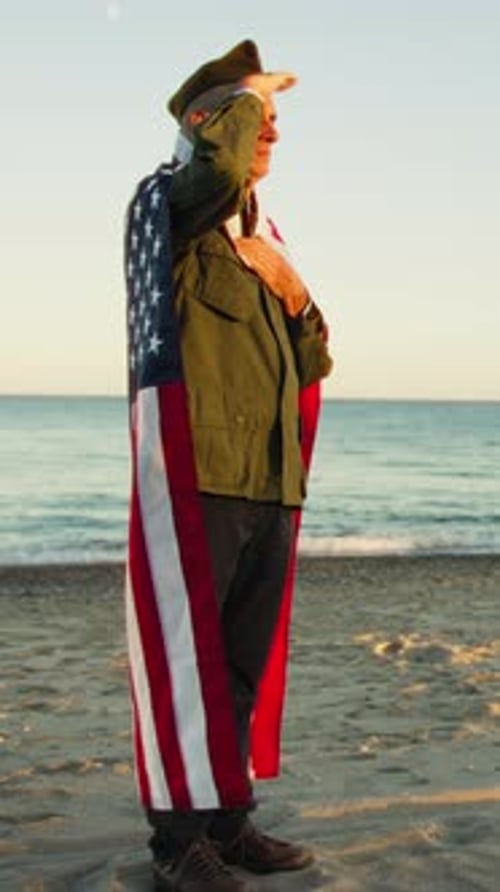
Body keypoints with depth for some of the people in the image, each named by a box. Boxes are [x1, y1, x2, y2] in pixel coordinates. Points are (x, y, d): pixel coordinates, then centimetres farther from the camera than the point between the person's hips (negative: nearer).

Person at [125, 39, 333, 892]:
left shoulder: (264, 243, 22)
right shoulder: (175, 213, 0)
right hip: (204, 474, -8)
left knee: (242, 664, 13)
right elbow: (219, 164, -26)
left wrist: (294, 294, 4)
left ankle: (228, 823, 23)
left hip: (271, 482, 8)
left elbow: (309, 369, 22)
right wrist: (253, 91, -7)